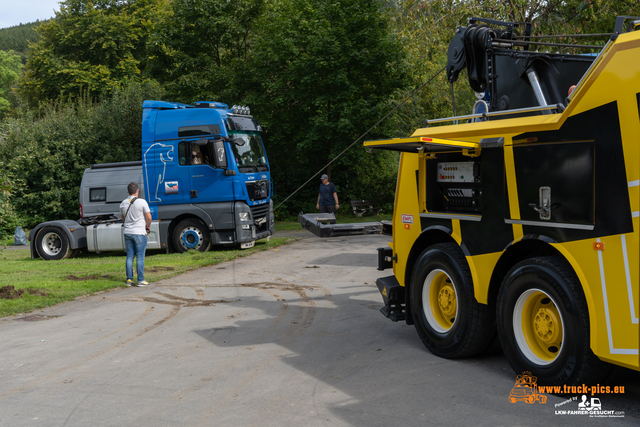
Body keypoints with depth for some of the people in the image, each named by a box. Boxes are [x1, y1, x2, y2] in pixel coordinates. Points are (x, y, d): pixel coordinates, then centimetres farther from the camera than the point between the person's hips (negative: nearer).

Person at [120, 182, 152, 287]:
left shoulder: (123, 203, 6)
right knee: (140, 257, -2)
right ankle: (140, 280, 0)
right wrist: (147, 228, 5)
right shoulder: (142, 202, -11)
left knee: (129, 256, 10)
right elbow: (149, 217, -9)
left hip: (127, 232, 5)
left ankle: (129, 279, 13)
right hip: (139, 233, -5)